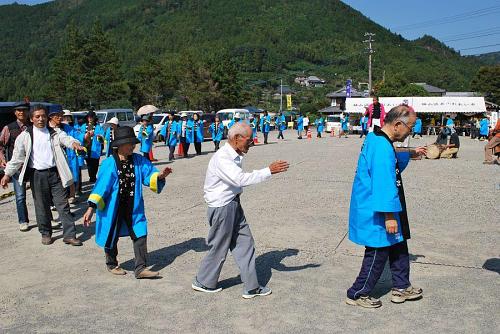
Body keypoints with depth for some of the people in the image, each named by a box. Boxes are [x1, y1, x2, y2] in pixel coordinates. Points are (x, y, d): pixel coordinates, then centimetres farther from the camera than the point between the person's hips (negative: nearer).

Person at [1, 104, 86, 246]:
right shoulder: (25, 136, 3)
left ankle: (69, 235, 6)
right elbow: (17, 156, 6)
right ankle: (46, 233, 25)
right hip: (37, 175, 0)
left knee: (63, 204, 1)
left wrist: (74, 143, -38)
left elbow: (65, 138, -15)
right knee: (41, 206, 8)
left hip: (54, 172, 1)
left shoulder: (54, 133, 5)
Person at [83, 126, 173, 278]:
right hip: (113, 208, -3)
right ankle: (111, 264, 37)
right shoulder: (109, 163, -16)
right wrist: (91, 208, -20)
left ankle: (140, 268, 7)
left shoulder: (139, 160, -4)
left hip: (133, 208, 3)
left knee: (140, 234, -2)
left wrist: (159, 176, -26)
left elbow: (149, 176, -3)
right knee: (112, 236, 13)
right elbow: (101, 185, -18)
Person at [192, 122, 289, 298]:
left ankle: (251, 287, 19)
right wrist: (269, 170, -34)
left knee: (245, 243, 10)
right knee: (219, 248, 7)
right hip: (222, 208, -9)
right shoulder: (222, 158, -24)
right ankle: (203, 282, 29)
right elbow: (241, 179, -35)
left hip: (233, 204, 9)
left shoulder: (235, 156, 6)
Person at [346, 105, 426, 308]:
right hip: (376, 213, -10)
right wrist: (389, 216, -24)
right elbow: (384, 185, -27)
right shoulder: (382, 147, -26)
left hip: (373, 209, 10)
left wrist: (409, 154, 23)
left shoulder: (375, 139, 6)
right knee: (378, 253, 4)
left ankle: (401, 288, 36)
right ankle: (358, 294, 19)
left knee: (398, 245, 21)